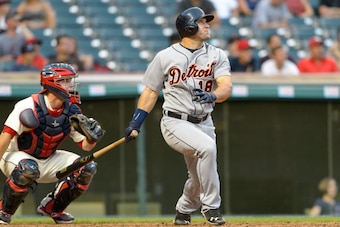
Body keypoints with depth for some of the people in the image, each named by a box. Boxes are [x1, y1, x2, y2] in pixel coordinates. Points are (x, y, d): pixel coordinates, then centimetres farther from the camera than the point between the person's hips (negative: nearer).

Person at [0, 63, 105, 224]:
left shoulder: (72, 111, -5)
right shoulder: (28, 107, -24)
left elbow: (85, 145, 0)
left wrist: (92, 138, -24)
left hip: (48, 160, 6)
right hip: (16, 156, -6)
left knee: (88, 168, -9)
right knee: (29, 169, -41)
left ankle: (52, 207, 7)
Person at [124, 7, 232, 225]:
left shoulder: (217, 55, 2)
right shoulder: (165, 57, -2)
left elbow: (226, 87, -13)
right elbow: (151, 91, 5)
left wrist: (212, 96, -34)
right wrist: (136, 123, 1)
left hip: (204, 123, 4)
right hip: (175, 123, -4)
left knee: (199, 178, 10)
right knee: (207, 147, -30)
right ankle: (211, 207, -18)